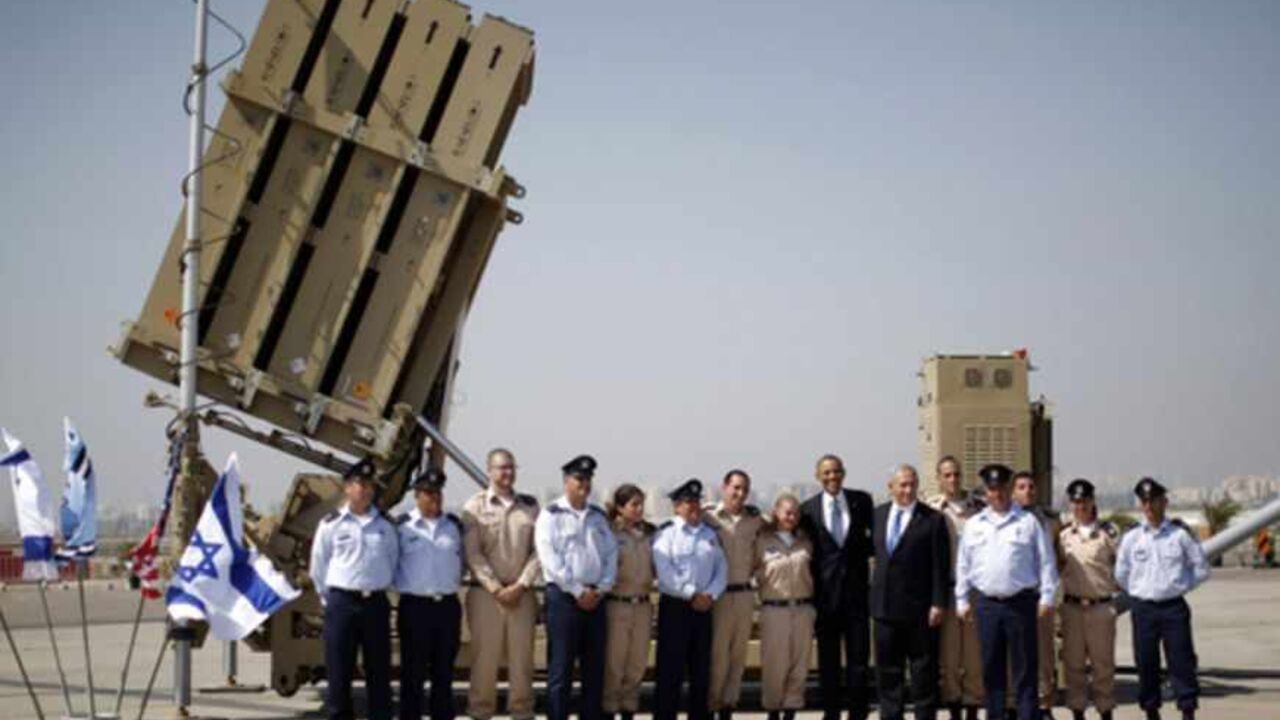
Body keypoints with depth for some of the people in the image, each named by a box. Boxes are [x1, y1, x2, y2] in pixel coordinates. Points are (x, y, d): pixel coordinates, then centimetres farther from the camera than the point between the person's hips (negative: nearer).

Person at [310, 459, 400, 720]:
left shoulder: (384, 524, 7)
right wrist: (329, 598, 5)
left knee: (379, 670, 6)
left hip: (376, 602, 2)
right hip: (342, 602, -2)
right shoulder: (332, 524, -1)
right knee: (339, 671, 1)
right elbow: (318, 566, 4)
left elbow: (393, 561, 15)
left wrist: (380, 590, 11)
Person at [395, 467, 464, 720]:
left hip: (448, 605, 4)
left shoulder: (454, 526, 8)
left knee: (444, 672, 9)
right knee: (413, 673, 1)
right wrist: (403, 586, 2)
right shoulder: (402, 527, -3)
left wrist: (454, 582, 11)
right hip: (415, 606, -4)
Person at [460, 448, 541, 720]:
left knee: (522, 657, 3)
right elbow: (472, 553, -4)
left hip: (521, 594, 2)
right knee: (484, 657, -1)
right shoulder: (475, 506, 2)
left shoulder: (530, 506, 10)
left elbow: (538, 550, 5)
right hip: (486, 593, -2)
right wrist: (496, 588, -10)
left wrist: (521, 585, -6)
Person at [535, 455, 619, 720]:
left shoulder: (598, 516, 16)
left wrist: (601, 589, -4)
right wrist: (578, 591, -13)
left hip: (595, 598, 6)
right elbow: (550, 558, -11)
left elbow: (611, 554, 11)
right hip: (563, 596, -6)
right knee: (560, 668, -4)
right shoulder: (552, 515, -2)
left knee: (594, 668, 7)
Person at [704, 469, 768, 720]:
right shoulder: (708, 517, -5)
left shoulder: (754, 519, 8)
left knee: (738, 655, 7)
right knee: (716, 654, -4)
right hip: (718, 594, -4)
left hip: (745, 593, 4)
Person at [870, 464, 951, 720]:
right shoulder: (878, 515, 9)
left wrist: (939, 604, -13)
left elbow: (940, 566, -8)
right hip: (885, 605, 5)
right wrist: (874, 597, 10)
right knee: (887, 670, 10)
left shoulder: (933, 519, -6)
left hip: (919, 607, -5)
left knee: (923, 671, 2)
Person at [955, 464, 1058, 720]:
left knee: (1025, 668, -1)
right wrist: (961, 599, 8)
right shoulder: (974, 525, 11)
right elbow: (963, 565, 13)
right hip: (987, 603, 3)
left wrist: (1047, 596, -6)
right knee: (991, 668, 8)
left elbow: (1046, 561, 0)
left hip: (1021, 602, -3)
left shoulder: (1028, 522, 2)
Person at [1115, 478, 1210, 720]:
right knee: (1146, 663, 4)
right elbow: (1121, 575, 12)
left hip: (1174, 607, -1)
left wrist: (1181, 586, 2)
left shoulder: (1180, 535, 1)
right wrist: (1138, 591, 6)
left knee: (1181, 661, -3)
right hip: (1143, 608, 2)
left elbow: (1201, 568, 7)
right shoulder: (1131, 538, 5)